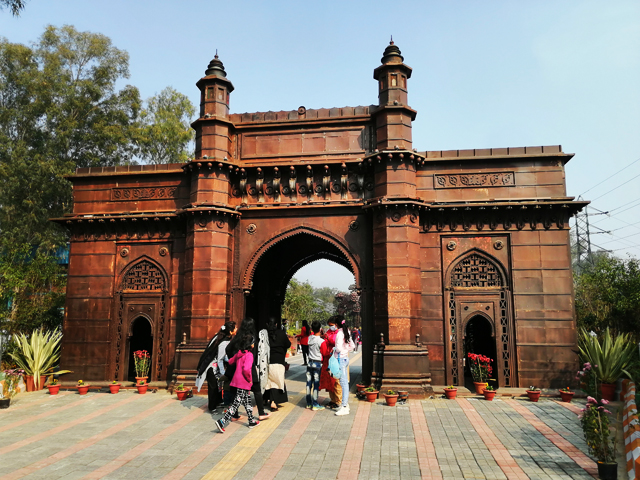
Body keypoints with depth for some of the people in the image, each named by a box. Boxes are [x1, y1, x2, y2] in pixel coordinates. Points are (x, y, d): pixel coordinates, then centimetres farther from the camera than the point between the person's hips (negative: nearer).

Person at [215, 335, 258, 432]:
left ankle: (252, 421, 30)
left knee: (247, 402, 19)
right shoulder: (249, 355, -18)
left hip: (237, 380, 9)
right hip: (243, 383, -9)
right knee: (236, 404, -5)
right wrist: (249, 379, -14)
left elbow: (230, 361, 19)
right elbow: (246, 369, -29)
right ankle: (222, 421, -8)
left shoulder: (239, 353, 5)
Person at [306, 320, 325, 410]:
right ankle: (315, 404, 4)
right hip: (317, 363, -6)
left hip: (310, 362, 6)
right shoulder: (321, 341, -15)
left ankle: (309, 403, 18)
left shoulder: (309, 338, 0)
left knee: (309, 383, 10)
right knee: (316, 384, 0)